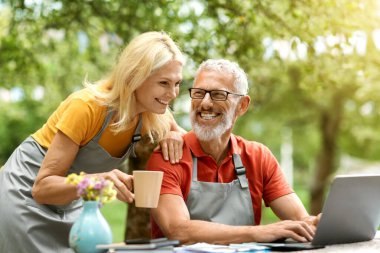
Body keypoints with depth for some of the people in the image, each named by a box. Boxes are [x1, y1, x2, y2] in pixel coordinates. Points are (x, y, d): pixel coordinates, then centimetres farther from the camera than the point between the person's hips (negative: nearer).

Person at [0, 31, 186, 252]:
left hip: (71, 205, 6)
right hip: (26, 195, -6)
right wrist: (96, 181, -46)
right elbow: (42, 187, -27)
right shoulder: (87, 106, -30)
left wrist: (174, 137, -18)